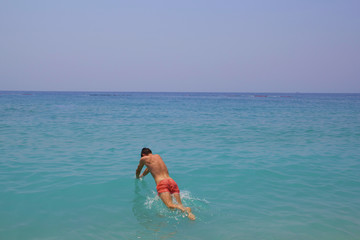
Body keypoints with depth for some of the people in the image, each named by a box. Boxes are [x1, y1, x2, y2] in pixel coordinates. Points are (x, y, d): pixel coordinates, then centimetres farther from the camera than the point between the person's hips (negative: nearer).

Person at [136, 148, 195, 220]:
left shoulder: (144, 159, 18)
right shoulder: (158, 156, 33)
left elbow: (138, 170, 37)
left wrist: (137, 177, 60)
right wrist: (142, 176, 67)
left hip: (161, 183, -5)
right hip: (172, 181, 5)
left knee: (170, 205, -24)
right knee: (179, 206, -5)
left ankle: (186, 209, -51)